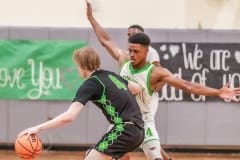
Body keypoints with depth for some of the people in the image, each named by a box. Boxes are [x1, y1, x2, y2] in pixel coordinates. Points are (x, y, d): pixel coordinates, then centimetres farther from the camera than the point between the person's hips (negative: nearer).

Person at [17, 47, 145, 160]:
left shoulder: (91, 84, -8)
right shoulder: (111, 75, 15)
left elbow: (69, 116, -19)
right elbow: (138, 89, 32)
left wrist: (38, 128, -17)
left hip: (125, 130, -9)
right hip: (138, 130, 9)